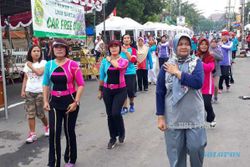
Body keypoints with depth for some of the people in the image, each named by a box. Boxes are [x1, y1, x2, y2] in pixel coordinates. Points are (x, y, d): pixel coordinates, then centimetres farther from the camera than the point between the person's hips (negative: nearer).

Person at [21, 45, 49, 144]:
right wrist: (23, 90, 5)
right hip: (29, 91, 4)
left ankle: (47, 127, 31)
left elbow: (39, 72, -21)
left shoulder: (43, 62, -4)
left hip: (40, 91, -4)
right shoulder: (27, 64, 10)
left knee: (40, 113, 4)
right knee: (30, 113, 3)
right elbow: (25, 78, 12)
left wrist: (31, 66, -8)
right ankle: (32, 134, 9)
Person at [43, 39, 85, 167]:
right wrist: (45, 101, 2)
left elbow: (81, 84, -8)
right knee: (54, 132, -3)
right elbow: (46, 84, 9)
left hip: (70, 101, -2)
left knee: (69, 131, 9)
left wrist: (76, 102, -15)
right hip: (54, 102, 3)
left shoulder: (73, 65, -8)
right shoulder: (49, 65, 3)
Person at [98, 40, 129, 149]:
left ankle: (121, 132, 16)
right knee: (109, 115, 8)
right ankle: (112, 138, 25)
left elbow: (118, 66, -27)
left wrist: (110, 59, -10)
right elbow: (102, 77, 10)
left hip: (120, 90, -2)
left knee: (116, 113, -14)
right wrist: (100, 91, 12)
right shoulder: (104, 61, 2)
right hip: (107, 90, 3)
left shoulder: (124, 61, -2)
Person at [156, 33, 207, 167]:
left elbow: (198, 82, -21)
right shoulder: (167, 66, -1)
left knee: (196, 148, 5)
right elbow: (160, 92, 0)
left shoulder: (196, 62, -2)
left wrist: (177, 72, -16)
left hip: (194, 116, 0)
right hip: (173, 118, 1)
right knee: (175, 153, 11)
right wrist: (160, 117, -3)